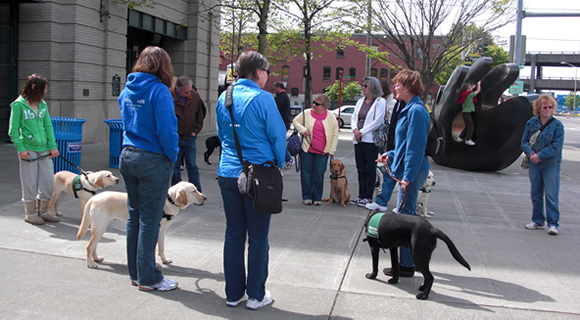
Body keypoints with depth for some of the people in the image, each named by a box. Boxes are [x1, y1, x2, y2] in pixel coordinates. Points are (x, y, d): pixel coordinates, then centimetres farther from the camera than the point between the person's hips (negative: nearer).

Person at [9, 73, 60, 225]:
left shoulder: (42, 104, 11)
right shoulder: (19, 105, -5)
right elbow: (13, 130, -5)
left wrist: (53, 145, 2)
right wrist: (21, 148, -14)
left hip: (44, 150, 5)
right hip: (28, 150, -5)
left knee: (48, 181, 6)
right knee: (30, 183, 2)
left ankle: (43, 211, 21)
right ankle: (30, 213, 17)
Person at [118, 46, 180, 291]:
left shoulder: (127, 90, 9)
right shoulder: (159, 91, -14)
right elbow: (166, 130, -18)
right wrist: (172, 156, -4)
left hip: (127, 157, 7)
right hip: (153, 161, -7)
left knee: (134, 216, 15)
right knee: (149, 219, 1)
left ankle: (135, 273, 25)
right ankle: (148, 278, 11)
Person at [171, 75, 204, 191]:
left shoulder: (195, 96, 0)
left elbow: (200, 115, 12)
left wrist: (196, 131, 4)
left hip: (190, 137, 2)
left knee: (192, 166, 7)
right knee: (175, 167, 6)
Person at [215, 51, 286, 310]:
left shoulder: (223, 99, 7)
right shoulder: (263, 99, -12)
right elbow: (278, 136, -7)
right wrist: (278, 165, 8)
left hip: (228, 173, 6)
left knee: (233, 235, 13)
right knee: (258, 237, 6)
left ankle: (233, 293, 22)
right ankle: (255, 295, 15)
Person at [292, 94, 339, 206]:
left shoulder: (331, 117, 2)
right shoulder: (306, 113, 1)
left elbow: (335, 134, 5)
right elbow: (295, 121, 13)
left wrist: (331, 150, 0)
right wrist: (303, 130, -7)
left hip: (322, 151, 0)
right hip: (307, 149, 0)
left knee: (319, 174, 1)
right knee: (306, 172, 2)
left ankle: (317, 198, 13)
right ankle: (307, 197, 14)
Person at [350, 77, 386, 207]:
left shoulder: (380, 102, -5)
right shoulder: (360, 101, 16)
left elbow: (378, 121, -12)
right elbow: (354, 117, 14)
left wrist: (362, 131, -12)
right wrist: (355, 130, -5)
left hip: (370, 140, -6)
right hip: (358, 140, 6)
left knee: (370, 170, 0)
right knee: (361, 169, 9)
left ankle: (368, 197, 5)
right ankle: (361, 195, 16)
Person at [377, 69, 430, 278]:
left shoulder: (416, 111, -17)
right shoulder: (410, 109, 15)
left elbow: (416, 146, -21)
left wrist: (408, 176, -22)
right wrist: (392, 155, 14)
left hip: (412, 172, -11)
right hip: (409, 171, 11)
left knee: (405, 216, -3)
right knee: (407, 216, 17)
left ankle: (406, 265, 6)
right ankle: (410, 260, 28)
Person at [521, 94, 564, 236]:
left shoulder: (557, 125, -7)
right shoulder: (531, 123, 3)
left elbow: (556, 147, -12)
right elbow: (524, 141, 4)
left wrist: (539, 156, -16)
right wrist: (531, 154, -14)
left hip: (551, 165, -4)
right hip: (534, 164, 4)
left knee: (551, 196, -5)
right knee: (536, 194, 12)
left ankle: (553, 224, 4)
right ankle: (538, 221, 25)